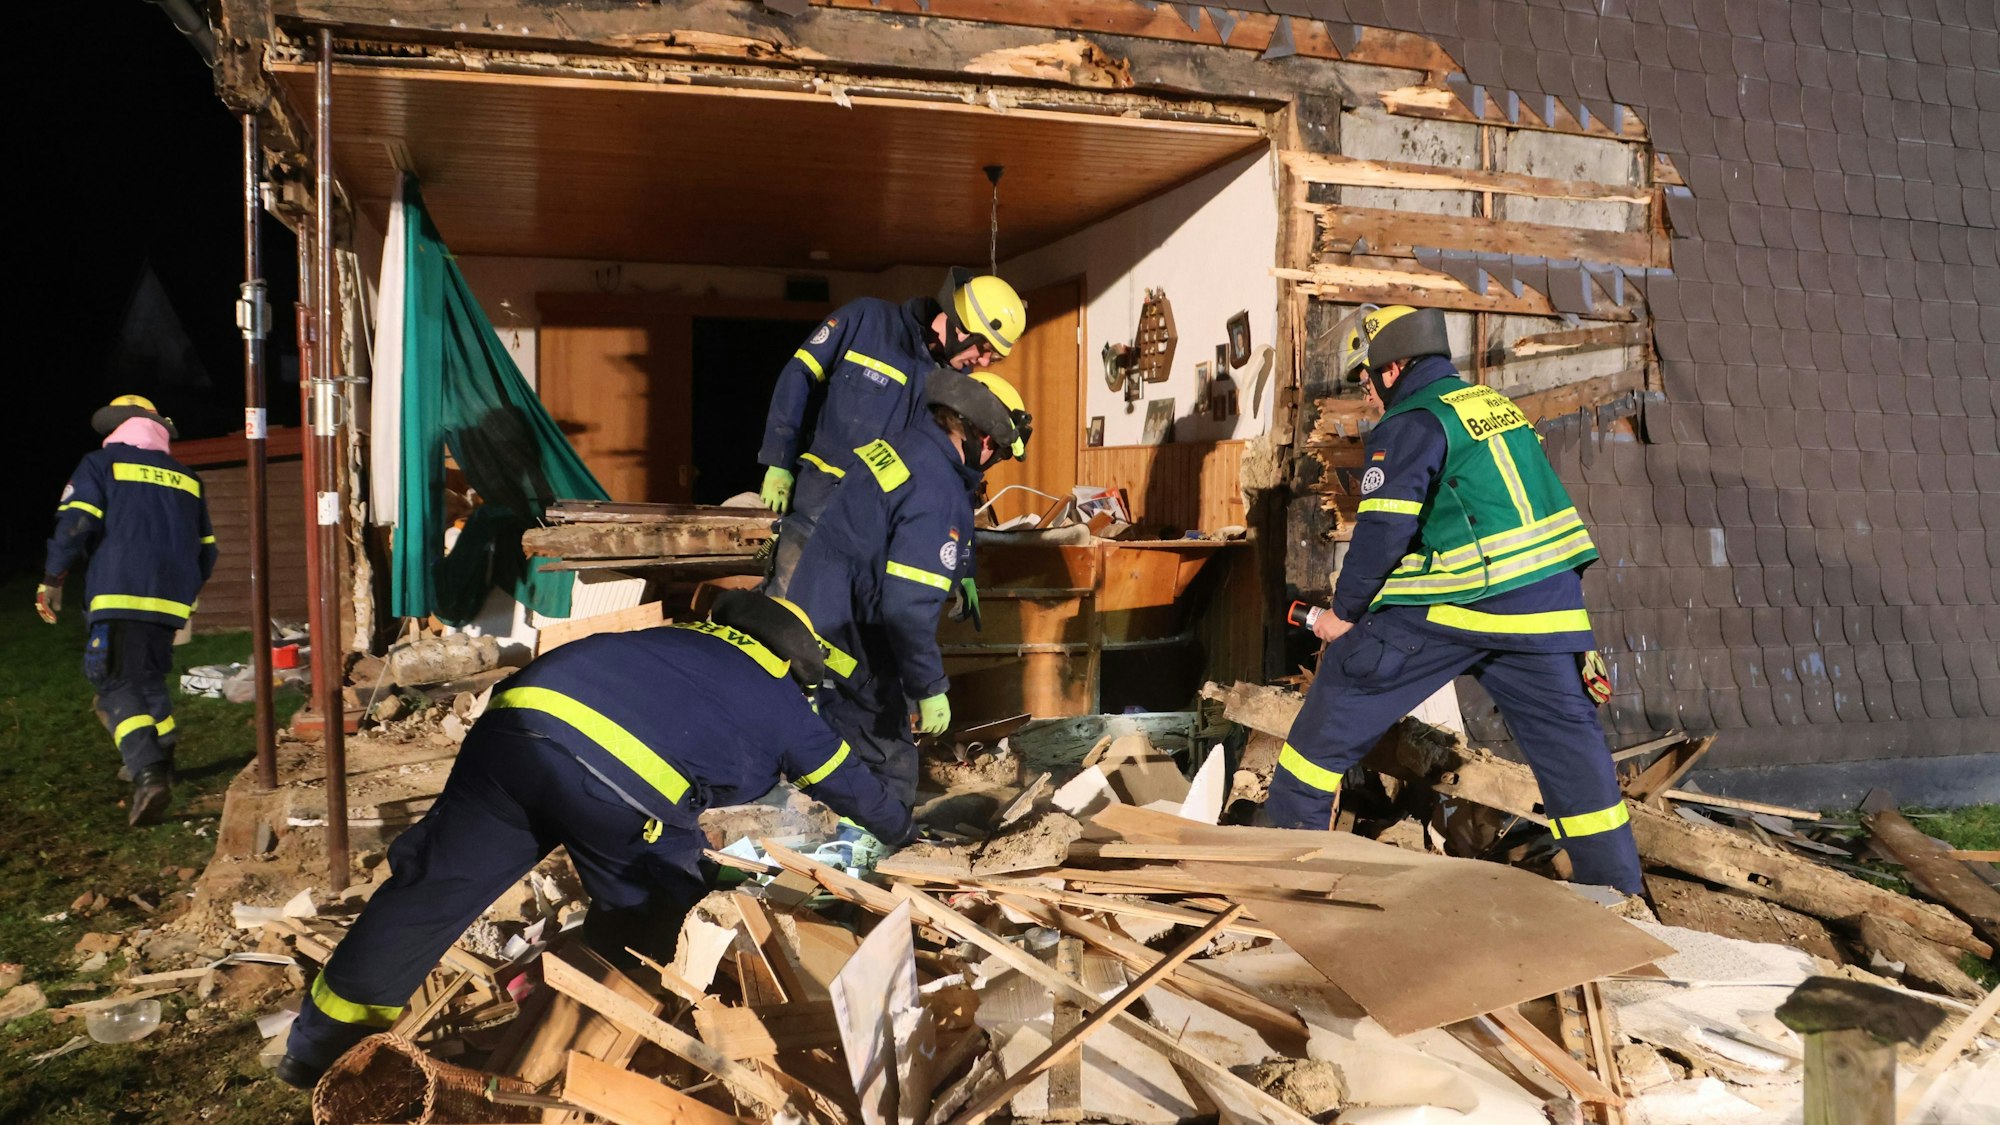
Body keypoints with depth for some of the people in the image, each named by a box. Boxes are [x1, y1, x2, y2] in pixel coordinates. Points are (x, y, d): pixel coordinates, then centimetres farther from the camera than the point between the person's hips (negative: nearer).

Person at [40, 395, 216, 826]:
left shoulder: (101, 464, 5)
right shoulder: (186, 478, 19)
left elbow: (74, 525, -7)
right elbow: (206, 548, 20)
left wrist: (51, 581, 2)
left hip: (120, 597, -5)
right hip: (170, 601, 5)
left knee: (117, 685, -6)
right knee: (148, 677, 23)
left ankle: (148, 776, -23)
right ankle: (159, 761, 28)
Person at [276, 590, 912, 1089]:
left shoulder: (680, 639, 36)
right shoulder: (785, 708, 26)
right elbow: (851, 785, 41)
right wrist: (901, 828, 60)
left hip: (518, 721, 5)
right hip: (620, 783, -5)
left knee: (435, 884, 15)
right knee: (649, 912, 21)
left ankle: (322, 1046, 26)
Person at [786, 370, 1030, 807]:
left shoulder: (898, 448, 6)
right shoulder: (937, 491, -23)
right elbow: (907, 603, -28)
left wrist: (961, 573, 37)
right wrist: (930, 688, -21)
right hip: (849, 640, -10)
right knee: (890, 770, 1)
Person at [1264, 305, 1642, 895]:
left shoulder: (1411, 423, -5)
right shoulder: (1497, 405, 18)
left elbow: (1384, 530, -15)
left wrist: (1344, 612, -2)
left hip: (1451, 609, -7)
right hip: (1549, 604, 7)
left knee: (1343, 695, 7)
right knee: (1568, 736, 13)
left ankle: (1289, 833, 12)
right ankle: (1616, 889, 18)